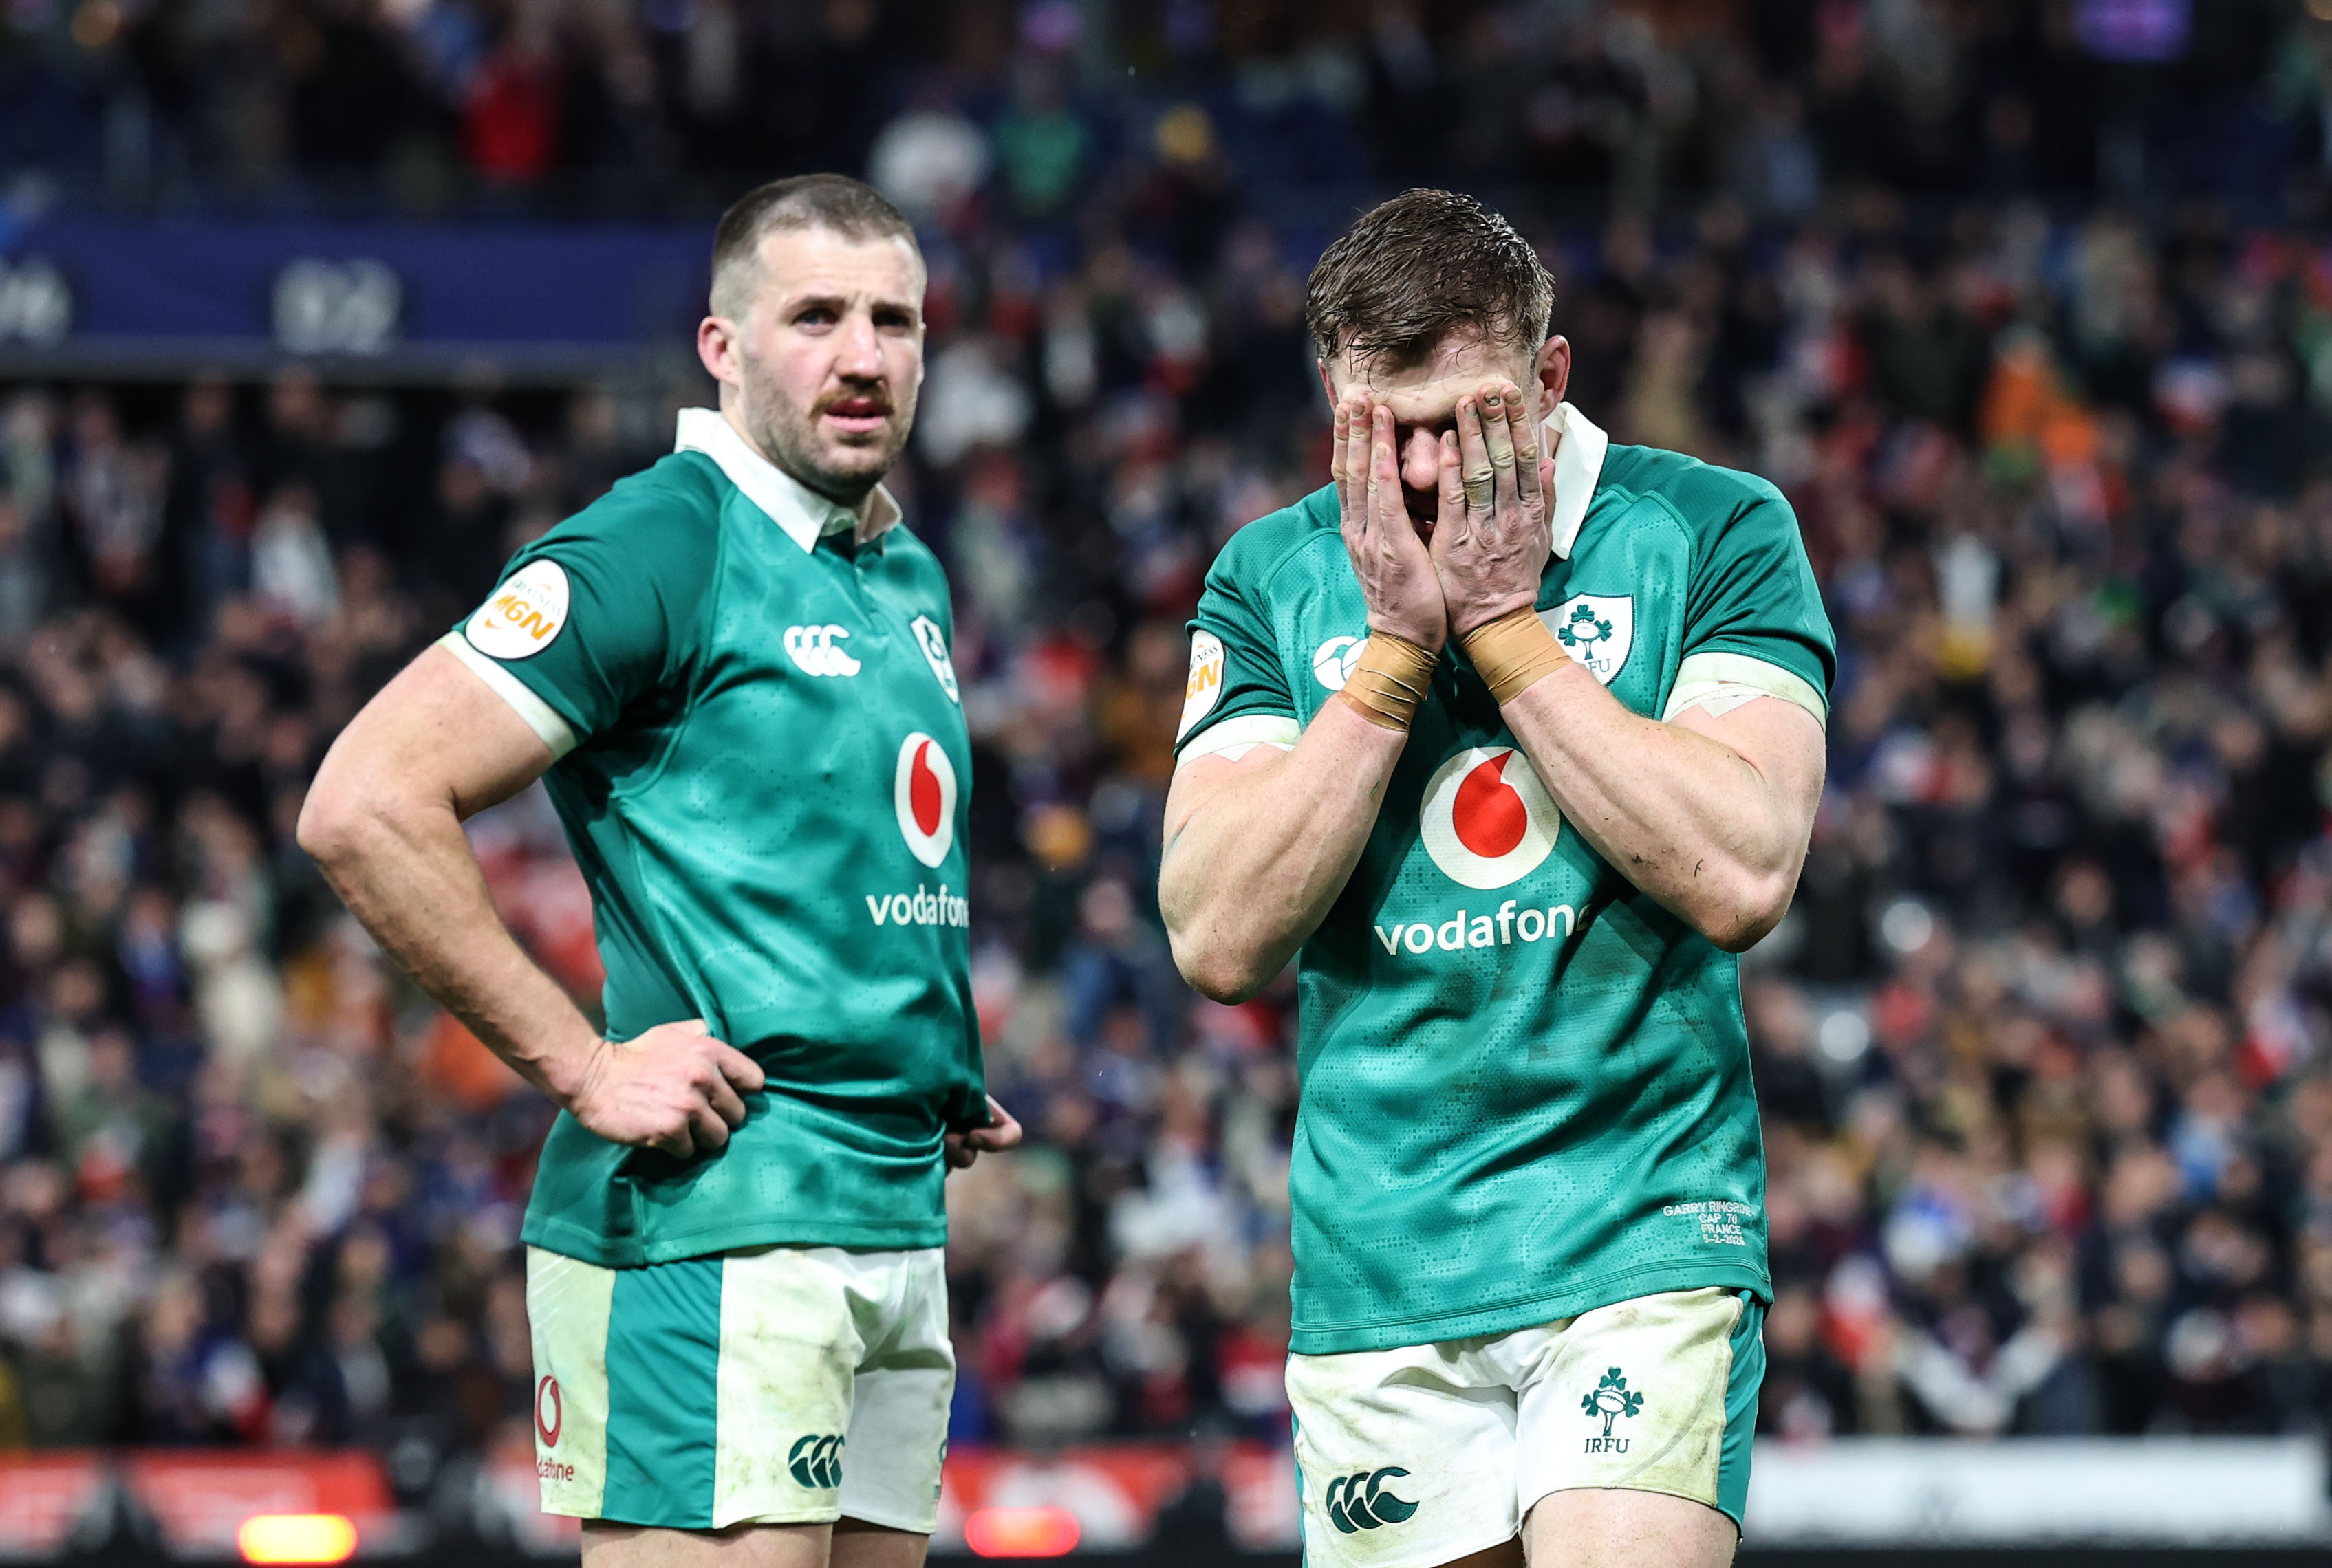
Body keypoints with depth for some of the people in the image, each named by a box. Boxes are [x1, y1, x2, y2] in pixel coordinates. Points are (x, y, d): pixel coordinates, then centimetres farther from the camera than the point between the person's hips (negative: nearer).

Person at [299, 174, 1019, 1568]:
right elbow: (365, 807, -17)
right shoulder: (658, 550, -10)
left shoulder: (911, 579, 17)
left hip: (901, 1231, 9)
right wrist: (585, 1071, -16)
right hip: (711, 1229, -9)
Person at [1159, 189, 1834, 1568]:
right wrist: (1397, 640, -9)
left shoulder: (1712, 531, -1)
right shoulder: (1273, 576, 6)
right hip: (1378, 1276, 3)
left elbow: (1744, 879, -14)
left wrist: (1501, 624, -11)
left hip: (1643, 1237, -3)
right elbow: (1221, 941, -3)